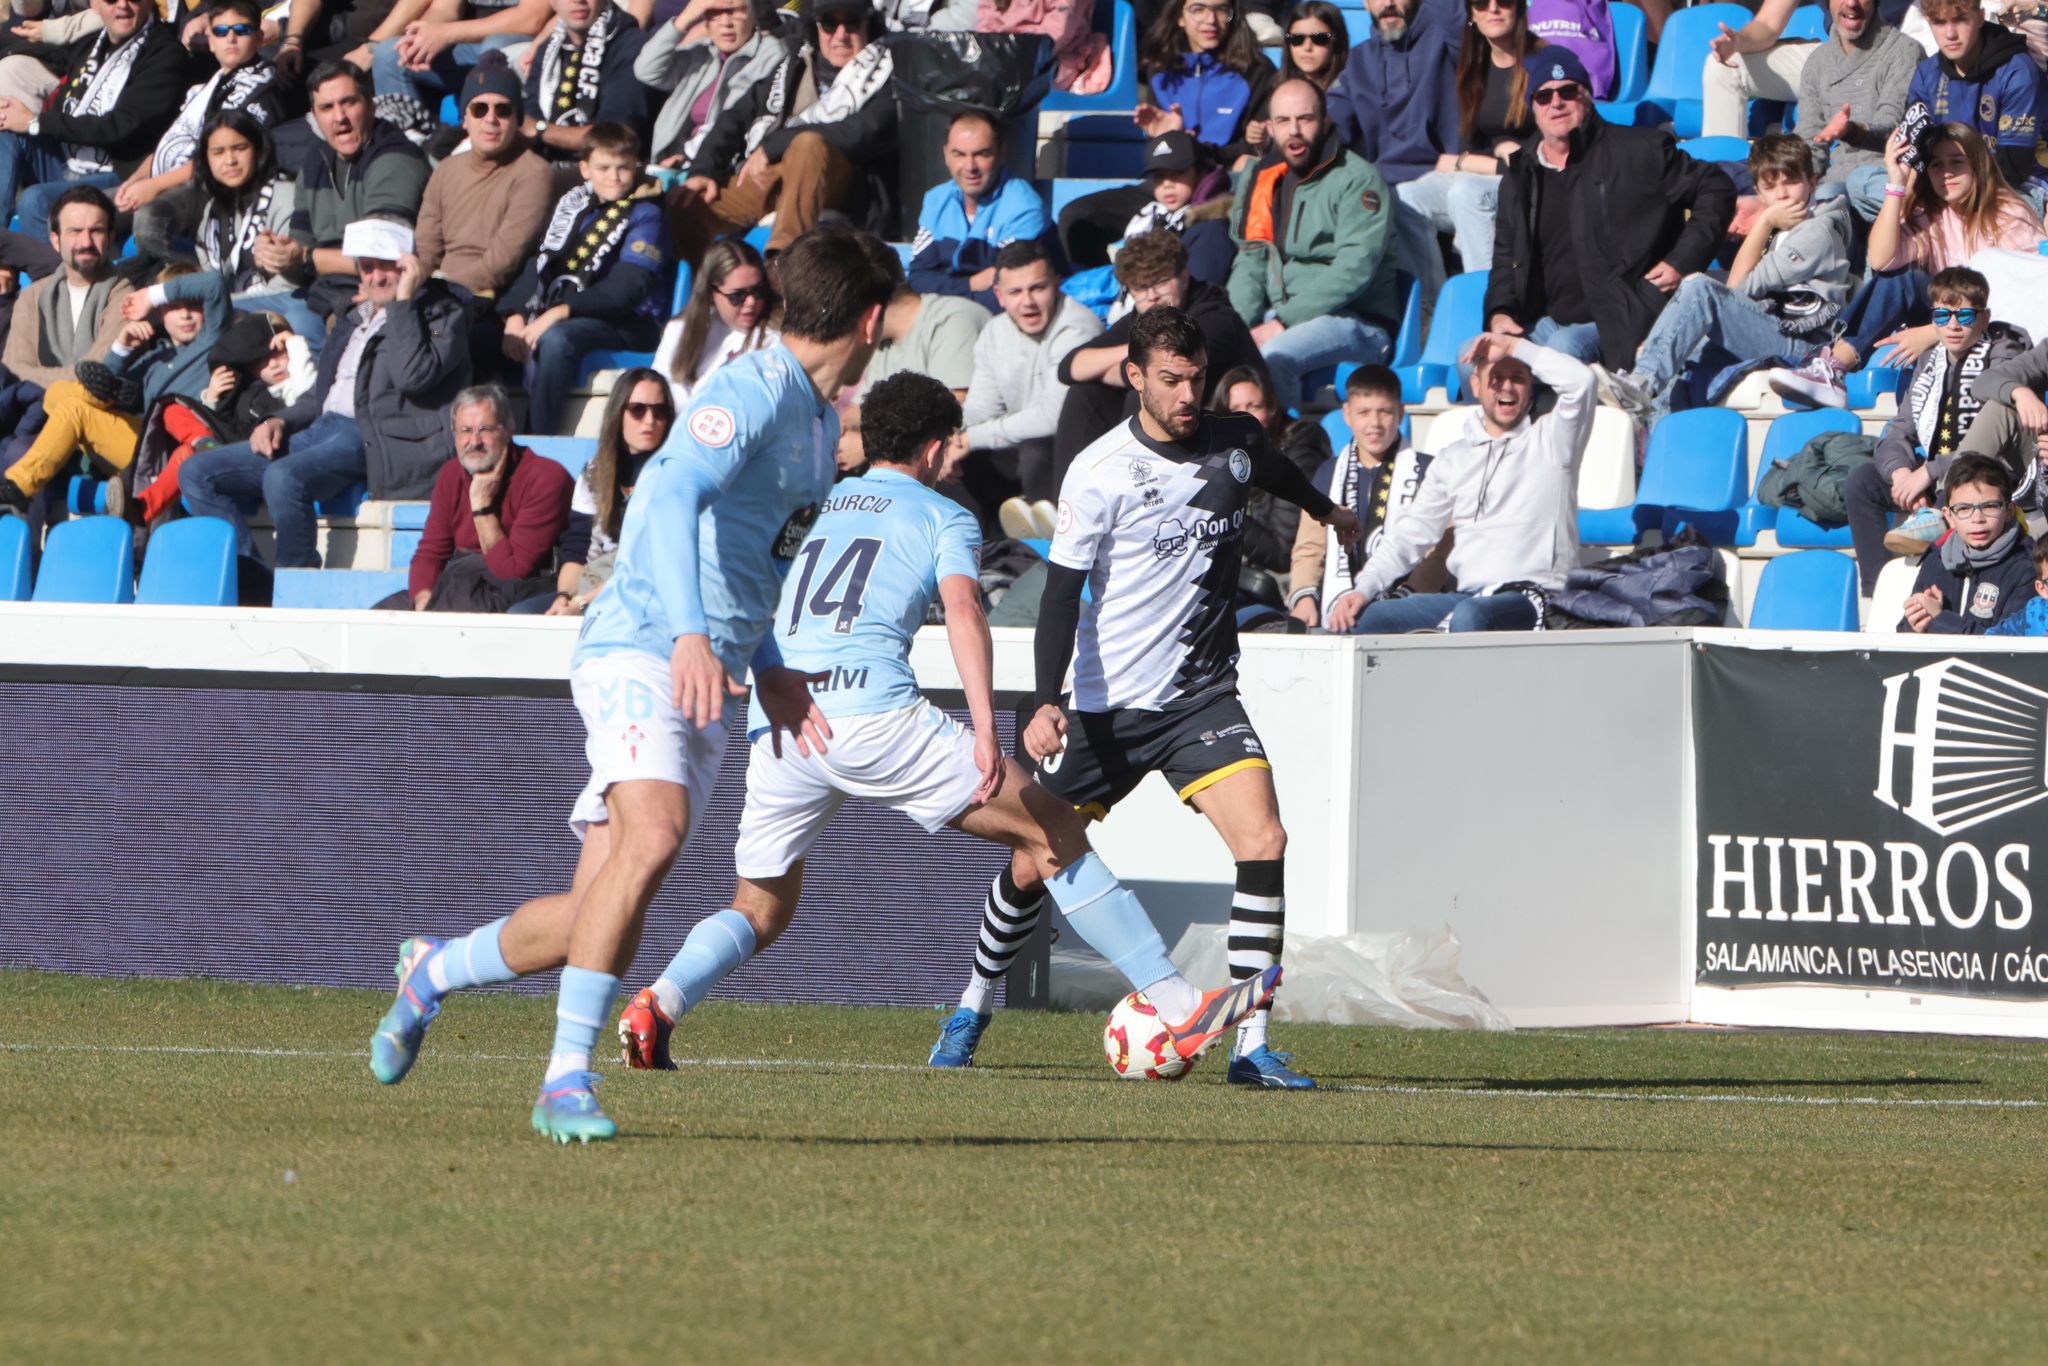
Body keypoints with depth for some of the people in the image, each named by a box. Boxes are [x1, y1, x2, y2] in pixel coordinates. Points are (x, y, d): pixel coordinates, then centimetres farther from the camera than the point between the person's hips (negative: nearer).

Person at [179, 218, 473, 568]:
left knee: (283, 477, -37)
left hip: (369, 437, -9)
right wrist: (280, 421, 12)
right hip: (318, 430, 9)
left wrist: (404, 299, -14)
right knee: (197, 473, -1)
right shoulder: (356, 321, 26)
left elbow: (413, 376, -18)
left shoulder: (440, 316, 1)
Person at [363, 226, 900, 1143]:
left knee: (595, 913, 3)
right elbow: (675, 498, -27)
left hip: (705, 686, 9)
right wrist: (691, 635, -39)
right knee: (652, 835, -30)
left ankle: (434, 970, 28)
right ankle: (567, 1080, -29)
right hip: (640, 648, -9)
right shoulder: (752, 392, -10)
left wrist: (772, 672, 23)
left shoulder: (822, 422, 21)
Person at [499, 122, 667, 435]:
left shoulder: (644, 215, -4)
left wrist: (560, 313, -26)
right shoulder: (574, 205, 15)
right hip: (558, 313, 7)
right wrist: (515, 317, -9)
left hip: (627, 322, -7)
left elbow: (626, 288, -17)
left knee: (554, 339, -37)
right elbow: (542, 263, 9)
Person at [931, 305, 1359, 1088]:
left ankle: (1251, 1047, -16)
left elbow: (1276, 471, 26)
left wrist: (1324, 511, 47)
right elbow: (1062, 594, -13)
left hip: (1201, 694, 2)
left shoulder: (1235, 445, 0)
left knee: (1263, 842, -18)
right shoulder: (1099, 472, -13)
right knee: (1036, 864, 6)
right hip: (1105, 703, -2)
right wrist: (1047, 703, -26)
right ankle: (974, 1009, 32)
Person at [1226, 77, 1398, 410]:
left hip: (1357, 322, -7)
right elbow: (1249, 261, 13)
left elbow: (1353, 272, -17)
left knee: (1273, 357, -34)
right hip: (1277, 316, 7)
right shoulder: (1260, 178, 14)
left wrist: (1284, 323, -20)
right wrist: (1240, 325, -7)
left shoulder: (1357, 179, -7)